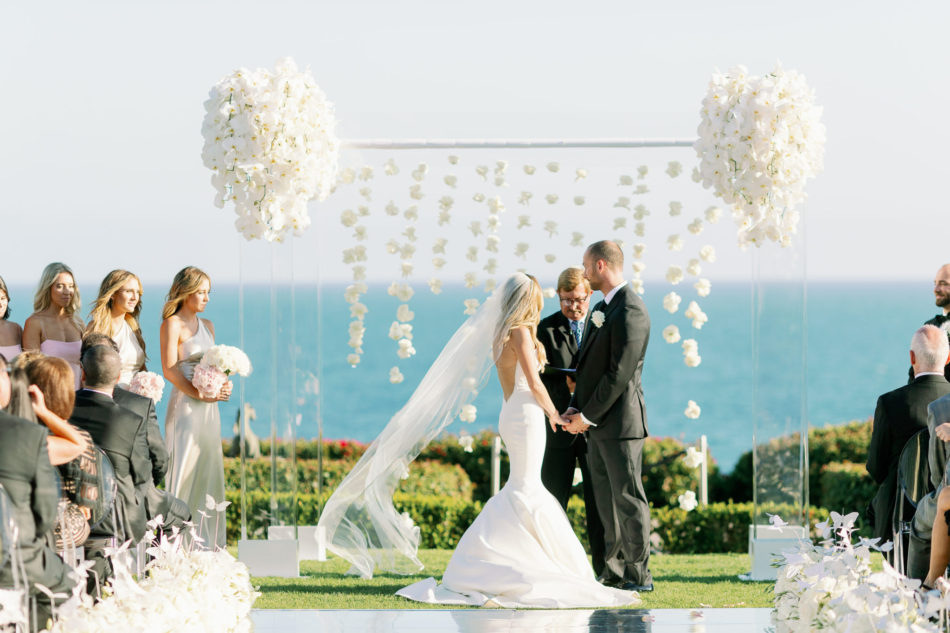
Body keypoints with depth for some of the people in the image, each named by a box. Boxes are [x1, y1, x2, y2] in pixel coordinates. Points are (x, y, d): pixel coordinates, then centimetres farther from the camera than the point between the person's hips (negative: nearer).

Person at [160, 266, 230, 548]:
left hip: (209, 409, 8)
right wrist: (197, 393, -18)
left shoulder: (207, 325, 17)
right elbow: (169, 369, -13)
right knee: (185, 474, -8)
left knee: (209, 474, 8)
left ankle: (206, 544, 12)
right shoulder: (172, 324, -6)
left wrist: (224, 385, 0)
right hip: (185, 407, -8)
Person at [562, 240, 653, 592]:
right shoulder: (601, 309, 17)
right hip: (596, 424, 10)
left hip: (620, 421, -10)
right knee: (606, 501, 11)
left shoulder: (630, 311, -15)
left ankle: (638, 575, 0)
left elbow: (620, 373, -19)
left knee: (628, 498, -5)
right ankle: (614, 572, 15)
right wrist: (577, 410, 5)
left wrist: (587, 416, -14)